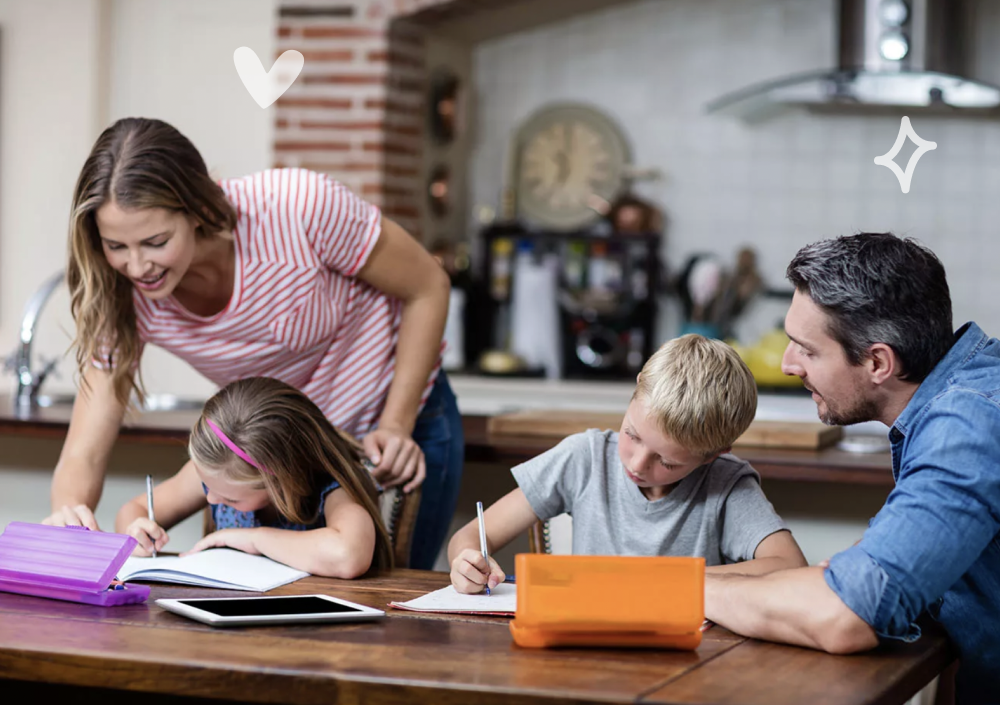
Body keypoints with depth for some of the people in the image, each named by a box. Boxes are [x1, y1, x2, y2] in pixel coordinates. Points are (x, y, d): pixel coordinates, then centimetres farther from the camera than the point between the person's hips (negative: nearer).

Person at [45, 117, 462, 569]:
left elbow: (428, 289, -18)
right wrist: (70, 511, -45)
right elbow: (83, 455, -21)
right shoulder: (123, 296, -22)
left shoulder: (298, 207, -34)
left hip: (401, 418, -3)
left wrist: (396, 427, -23)